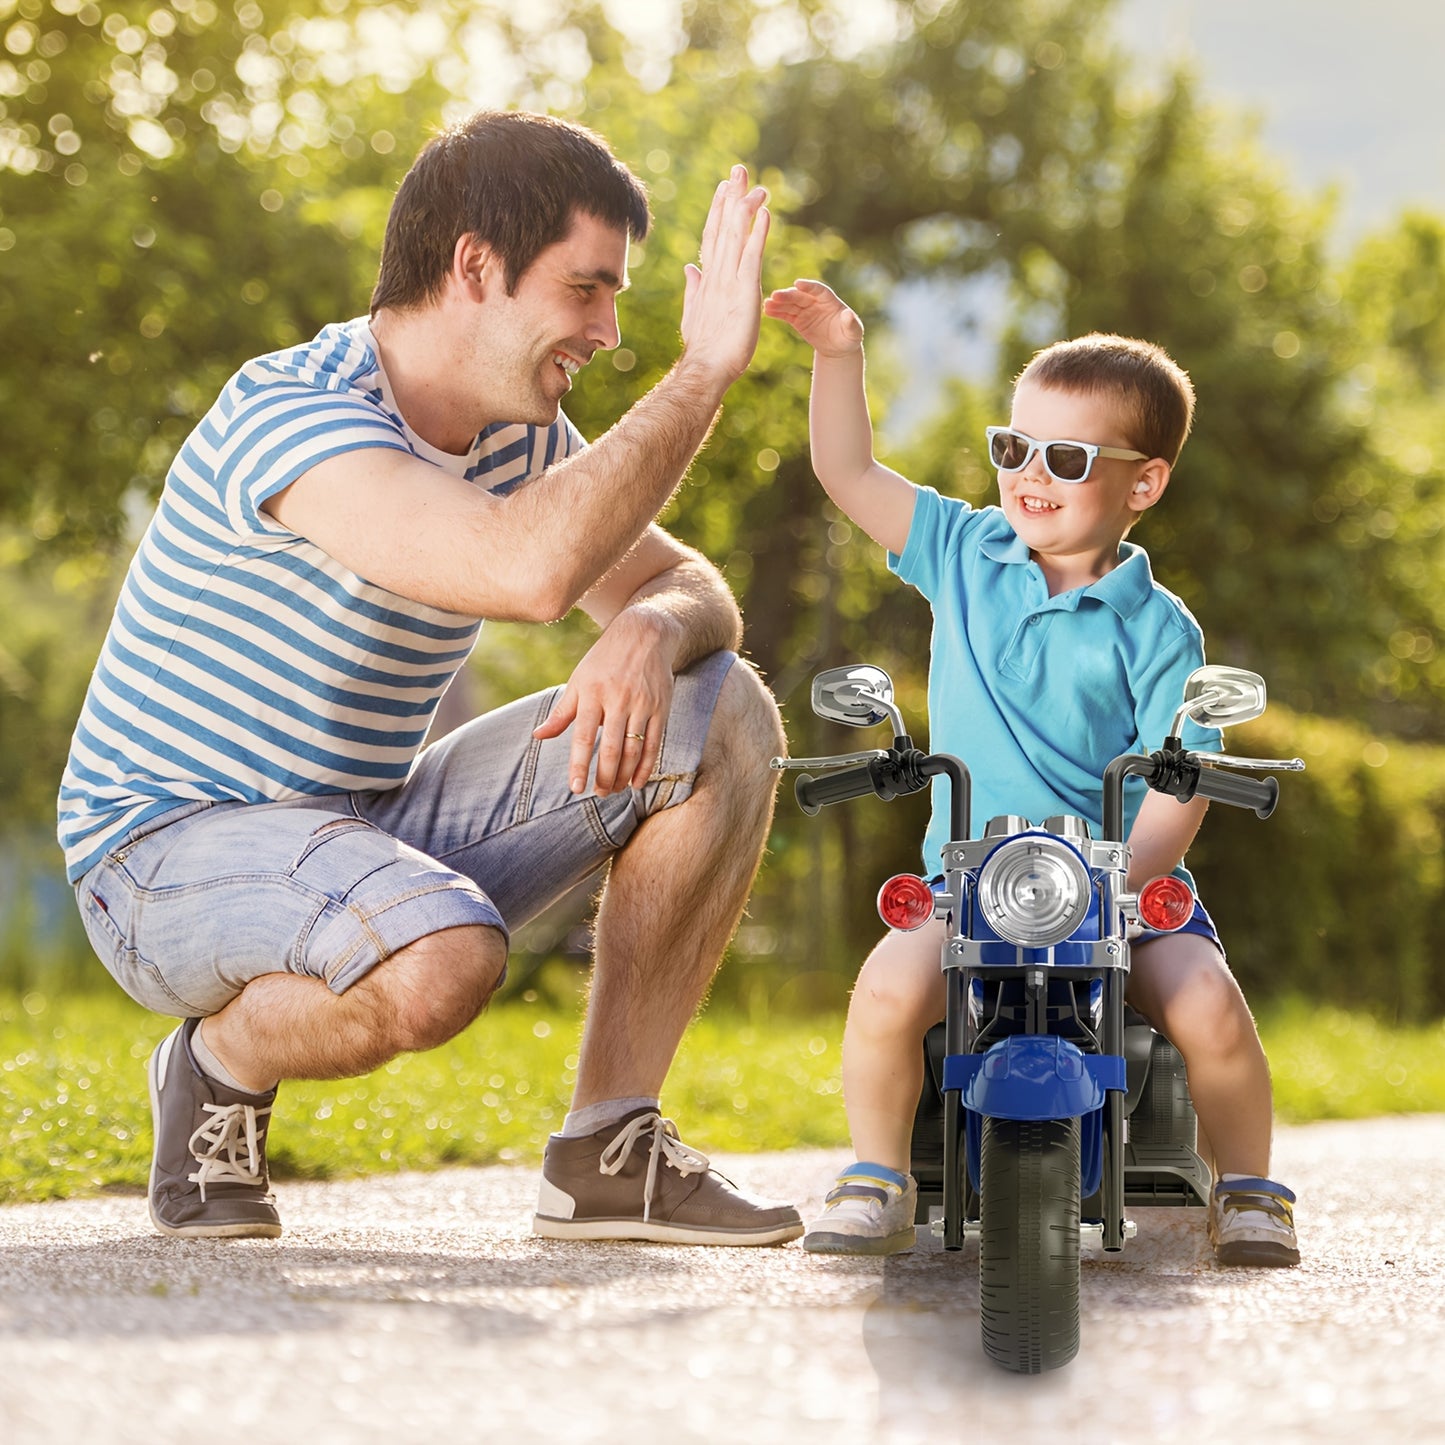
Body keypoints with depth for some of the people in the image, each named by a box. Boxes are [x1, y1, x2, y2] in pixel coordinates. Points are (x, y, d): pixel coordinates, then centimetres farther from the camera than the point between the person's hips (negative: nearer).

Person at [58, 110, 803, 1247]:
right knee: (442, 964, -40)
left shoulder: (525, 438, 5)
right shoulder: (291, 414, -24)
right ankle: (221, 1066, -4)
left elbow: (694, 589, 8)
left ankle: (612, 1150, -3)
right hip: (171, 844, -8)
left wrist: (651, 631, -18)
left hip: (375, 827, 8)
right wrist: (704, 372, -29)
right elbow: (531, 568, -39)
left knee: (723, 718, -5)